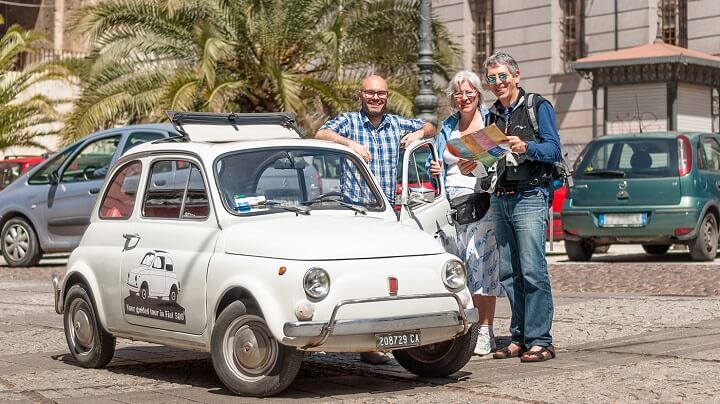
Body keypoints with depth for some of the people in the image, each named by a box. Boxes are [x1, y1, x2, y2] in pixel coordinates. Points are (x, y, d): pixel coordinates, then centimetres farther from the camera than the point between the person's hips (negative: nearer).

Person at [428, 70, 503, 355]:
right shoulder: (448, 127, 19)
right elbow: (437, 164, 24)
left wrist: (476, 166, -19)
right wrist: (435, 169, 1)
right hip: (452, 201, 5)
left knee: (480, 258, -12)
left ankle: (485, 332, -9)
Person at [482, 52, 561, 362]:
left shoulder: (538, 106, 2)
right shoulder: (492, 114, 20)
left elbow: (553, 149, -7)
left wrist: (526, 147, -25)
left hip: (529, 198, -6)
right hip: (500, 200, 6)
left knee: (532, 270, -12)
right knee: (508, 273, 5)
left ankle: (540, 341, -10)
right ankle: (519, 337, 10)